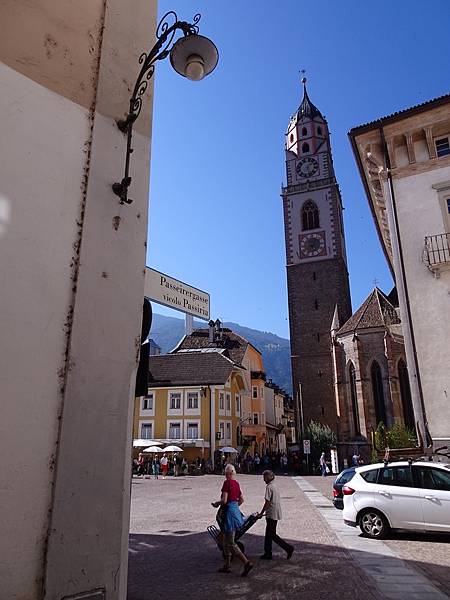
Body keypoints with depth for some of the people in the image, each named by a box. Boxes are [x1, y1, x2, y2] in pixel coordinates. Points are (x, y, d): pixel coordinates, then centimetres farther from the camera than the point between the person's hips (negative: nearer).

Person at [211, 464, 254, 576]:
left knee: (230, 543, -2)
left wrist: (216, 503, -4)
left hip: (229, 512, -9)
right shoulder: (236, 483, 9)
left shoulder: (227, 482, -16)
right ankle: (227, 565, 25)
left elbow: (224, 500, -22)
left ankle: (247, 563, -8)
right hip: (236, 511, 9)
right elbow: (241, 500, 16)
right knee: (226, 542, 19)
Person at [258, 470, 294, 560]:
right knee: (268, 534, 14)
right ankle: (268, 554, 19)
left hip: (272, 514, -10)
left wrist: (261, 513, -12)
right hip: (275, 514, 10)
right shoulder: (275, 486, 12)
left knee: (272, 534, -2)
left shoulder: (269, 487, -17)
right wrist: (265, 512, 22)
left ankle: (288, 548, -2)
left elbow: (267, 502, -19)